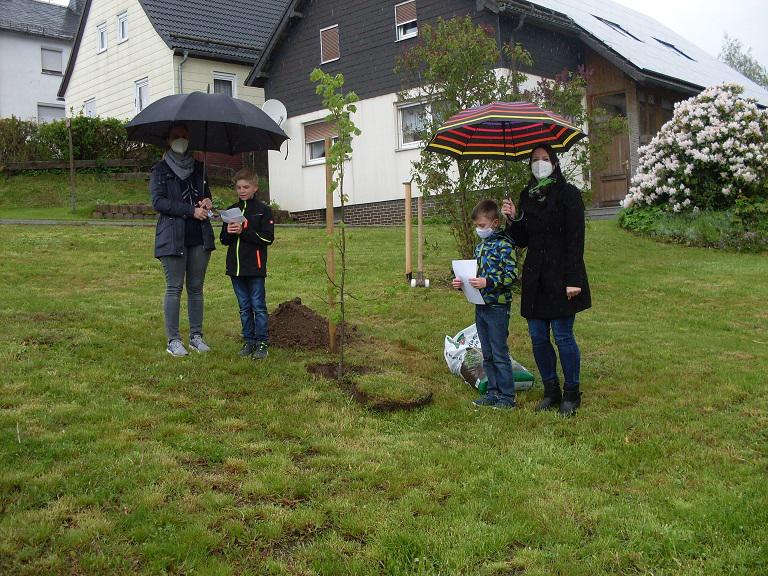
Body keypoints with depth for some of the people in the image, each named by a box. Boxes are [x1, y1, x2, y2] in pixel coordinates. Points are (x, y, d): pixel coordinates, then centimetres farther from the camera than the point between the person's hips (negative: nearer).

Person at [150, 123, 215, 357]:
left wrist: (207, 202, 2)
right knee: (174, 288, -3)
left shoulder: (198, 168, 17)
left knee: (196, 287, 7)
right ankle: (173, 340, 3)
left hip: (199, 237, 4)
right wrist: (191, 211, -16)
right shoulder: (160, 170, 3)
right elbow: (158, 201, -8)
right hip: (173, 237, -4)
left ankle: (196, 336, 14)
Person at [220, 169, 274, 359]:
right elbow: (223, 240, 15)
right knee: (244, 308, 11)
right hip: (235, 266, 5)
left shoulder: (263, 210, -2)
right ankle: (249, 341, 19)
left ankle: (262, 342, 6)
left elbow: (268, 238, -11)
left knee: (258, 306, -2)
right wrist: (229, 232, -8)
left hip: (255, 267, -5)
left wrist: (244, 232, -17)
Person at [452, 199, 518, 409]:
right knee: (487, 355, 13)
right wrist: (462, 282, 5)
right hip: (480, 307, 8)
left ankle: (507, 397, 8)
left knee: (500, 354, -2)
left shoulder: (504, 245, -12)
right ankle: (493, 392, 23)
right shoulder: (480, 246, 14)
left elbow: (511, 275, -19)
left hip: (498, 307, -8)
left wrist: (487, 282, -26)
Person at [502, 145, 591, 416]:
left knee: (563, 335, -2)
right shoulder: (527, 196, 12)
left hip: (561, 275, -6)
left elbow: (576, 239, -10)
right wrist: (512, 219, -5)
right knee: (538, 337, 7)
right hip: (535, 278, 6)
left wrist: (573, 280, -16)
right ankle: (551, 391, 21)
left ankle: (571, 394, 12)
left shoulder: (568, 193, -5)